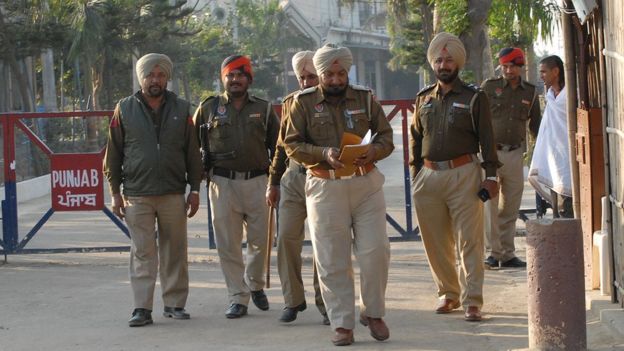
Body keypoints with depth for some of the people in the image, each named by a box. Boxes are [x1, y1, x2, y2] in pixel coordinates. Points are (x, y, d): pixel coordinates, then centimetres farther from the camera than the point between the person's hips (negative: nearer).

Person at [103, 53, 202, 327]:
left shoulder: (181, 110, 8)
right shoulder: (124, 110, 5)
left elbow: (192, 153, 10)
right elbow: (113, 154, 7)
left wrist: (195, 190, 5)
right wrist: (115, 192, 2)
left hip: (174, 194, 1)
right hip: (137, 195, -1)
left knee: (175, 252, 6)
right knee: (143, 253, -2)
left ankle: (175, 304, 15)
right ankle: (142, 309, -1)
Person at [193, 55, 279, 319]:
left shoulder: (264, 109, 9)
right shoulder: (208, 108, 7)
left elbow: (277, 147, 12)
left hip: (257, 182, 1)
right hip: (222, 183, -1)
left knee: (260, 240, 3)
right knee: (228, 245, -1)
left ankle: (255, 285, 28)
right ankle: (238, 298, 6)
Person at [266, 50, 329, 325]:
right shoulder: (290, 103, 11)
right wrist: (273, 182, 16)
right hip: (293, 176, 4)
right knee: (286, 237, -2)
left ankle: (325, 303, 10)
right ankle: (293, 300, 9)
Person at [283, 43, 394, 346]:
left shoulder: (365, 99, 8)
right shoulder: (303, 102, 2)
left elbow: (386, 137, 9)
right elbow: (291, 145, -1)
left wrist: (373, 151, -14)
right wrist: (324, 154, -18)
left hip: (366, 183, 2)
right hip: (325, 188, -1)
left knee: (375, 251, -2)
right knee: (332, 260, 0)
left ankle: (373, 313, 19)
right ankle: (342, 323, 9)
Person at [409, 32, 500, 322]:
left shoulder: (473, 98, 2)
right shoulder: (424, 99, 14)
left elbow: (487, 139, -1)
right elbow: (415, 138, 20)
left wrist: (491, 175, -7)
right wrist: (415, 174, 15)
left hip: (464, 174, -4)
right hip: (429, 176, 4)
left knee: (469, 241, -7)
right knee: (436, 241, 8)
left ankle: (472, 301, -7)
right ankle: (448, 293, 22)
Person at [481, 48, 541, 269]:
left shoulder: (530, 92, 10)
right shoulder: (489, 87, 1)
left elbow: (535, 125, 19)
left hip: (515, 153, 3)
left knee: (510, 207, 7)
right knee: (490, 205, -8)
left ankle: (507, 254, 13)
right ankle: (492, 252, -3)